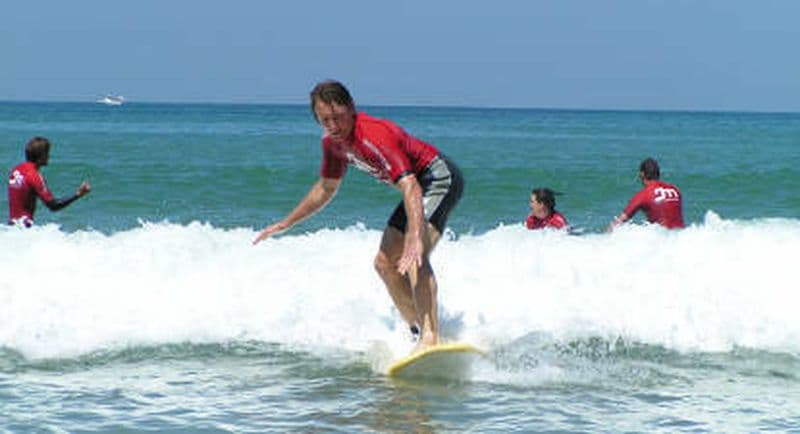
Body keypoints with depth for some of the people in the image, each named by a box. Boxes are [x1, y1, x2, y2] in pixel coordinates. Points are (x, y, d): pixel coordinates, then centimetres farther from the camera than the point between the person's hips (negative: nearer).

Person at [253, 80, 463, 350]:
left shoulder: (374, 136, -32)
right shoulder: (333, 142, -3)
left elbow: (410, 187, -43)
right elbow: (326, 188, 16)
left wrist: (415, 238, -55)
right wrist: (285, 224, 20)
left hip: (439, 178, -10)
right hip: (419, 185, 10)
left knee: (414, 258, -29)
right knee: (385, 263, 12)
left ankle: (430, 338, -39)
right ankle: (419, 332, 19)